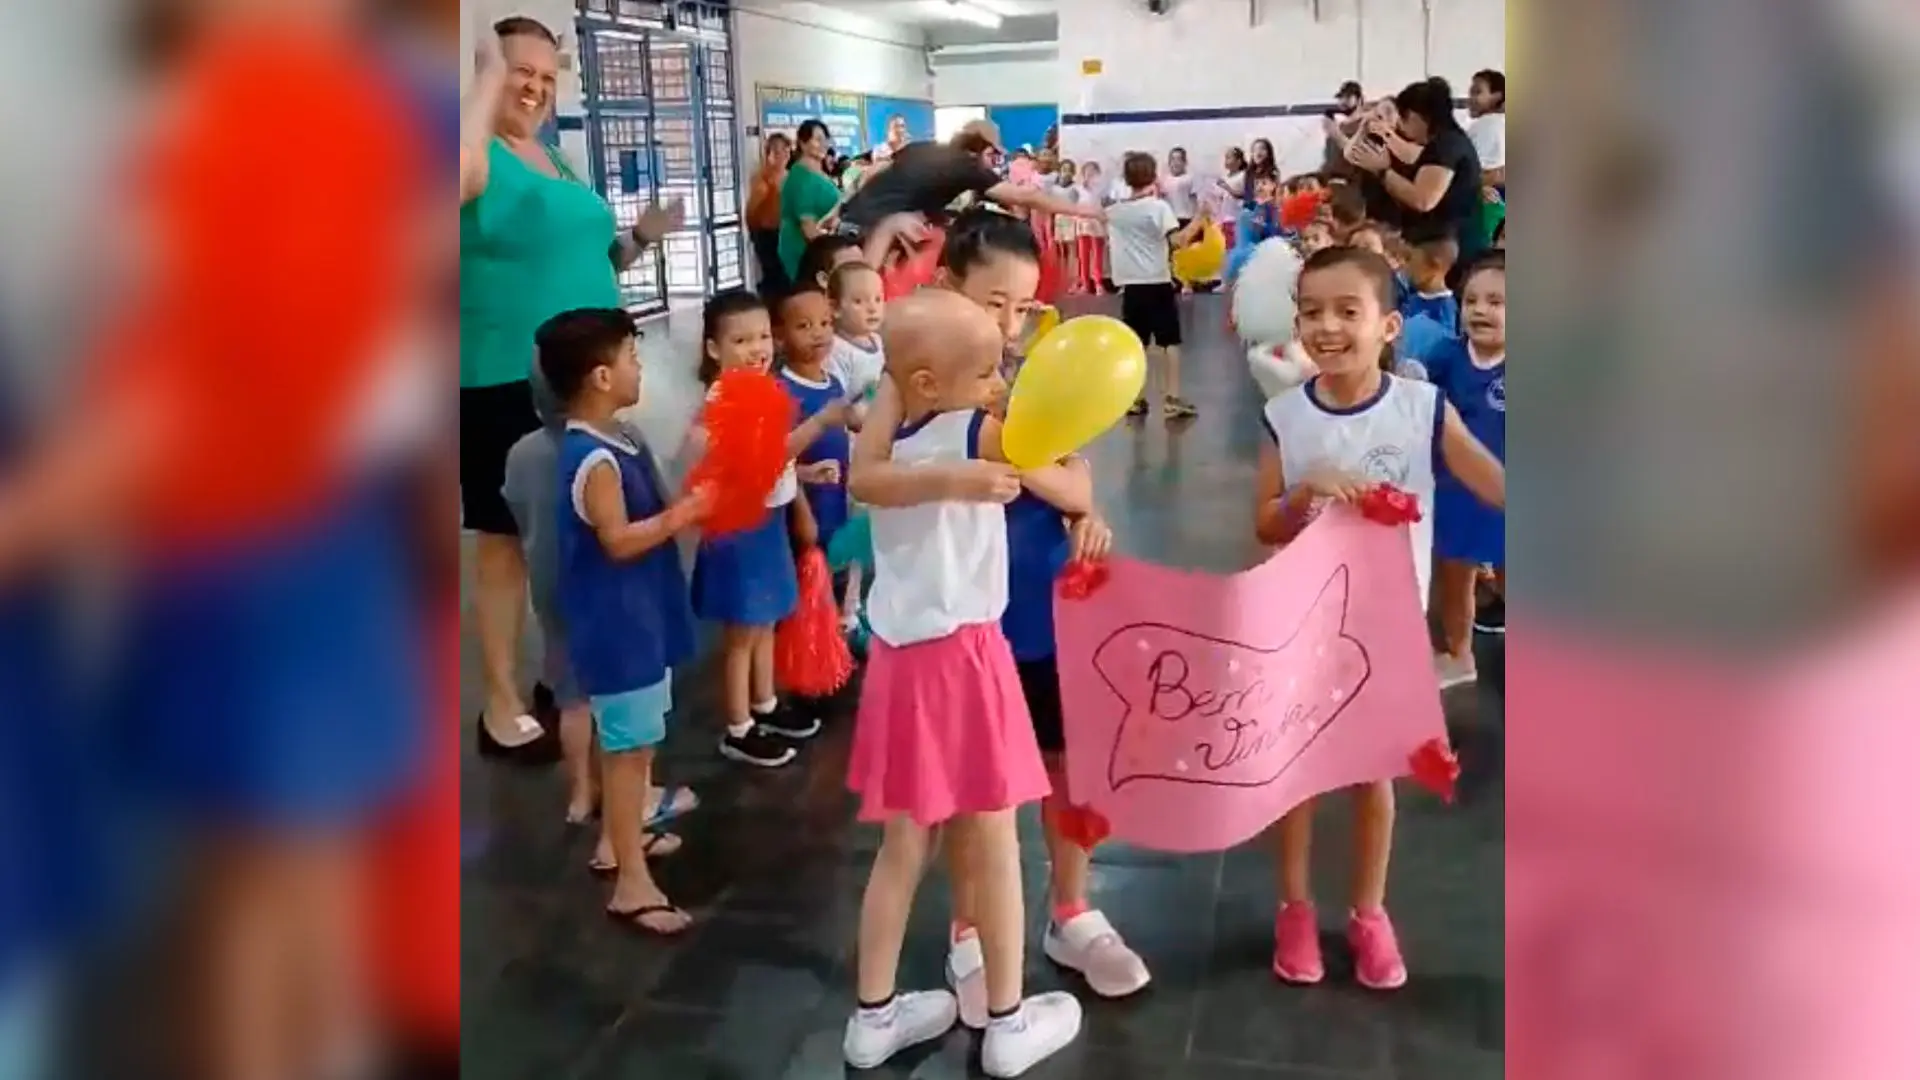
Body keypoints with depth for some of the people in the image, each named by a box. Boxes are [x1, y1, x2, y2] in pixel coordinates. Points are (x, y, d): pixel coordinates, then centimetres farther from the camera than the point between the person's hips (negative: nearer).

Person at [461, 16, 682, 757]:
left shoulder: (553, 159, 15)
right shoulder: (482, 155, -10)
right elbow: (457, 174, -37)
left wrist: (638, 238, 9)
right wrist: (488, 76, -24)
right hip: (504, 384, -8)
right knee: (507, 541, 2)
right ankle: (502, 705, 14)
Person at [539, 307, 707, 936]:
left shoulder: (612, 442, 8)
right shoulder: (594, 460, -22)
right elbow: (620, 540, -26)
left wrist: (687, 504, 3)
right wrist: (684, 513, -20)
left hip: (638, 617, 10)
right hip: (617, 624, -10)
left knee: (629, 742, 22)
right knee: (630, 746, -3)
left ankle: (620, 841, 38)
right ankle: (632, 884, 6)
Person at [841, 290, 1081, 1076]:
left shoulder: (890, 435, -2)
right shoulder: (982, 434, -15)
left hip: (900, 652, 6)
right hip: (962, 654, -6)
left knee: (902, 846, 17)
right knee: (993, 846, 8)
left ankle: (873, 1015, 28)